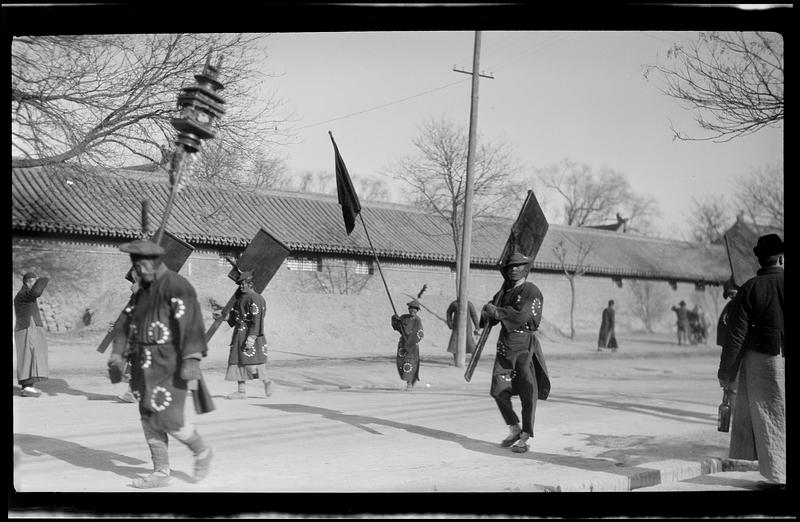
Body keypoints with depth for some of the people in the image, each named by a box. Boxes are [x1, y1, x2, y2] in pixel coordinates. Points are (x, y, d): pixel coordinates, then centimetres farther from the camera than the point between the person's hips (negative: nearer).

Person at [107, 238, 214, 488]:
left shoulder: (178, 287, -13)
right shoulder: (143, 291, 15)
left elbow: (191, 325, -22)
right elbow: (129, 324, 18)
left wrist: (192, 360, -29)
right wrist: (117, 357, 10)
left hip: (169, 365, -8)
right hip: (145, 365, 8)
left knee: (168, 419, -9)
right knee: (149, 419, 6)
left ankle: (202, 451, 15)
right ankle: (161, 472, 13)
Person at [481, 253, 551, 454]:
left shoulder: (532, 292, -7)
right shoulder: (503, 293, 14)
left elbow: (521, 315, -22)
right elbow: (487, 316, 21)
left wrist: (497, 311, -13)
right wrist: (487, 312, -3)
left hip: (524, 346, -6)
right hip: (505, 345, 6)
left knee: (528, 394, -4)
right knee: (498, 390, 3)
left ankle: (525, 438, 6)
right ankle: (514, 429, 22)